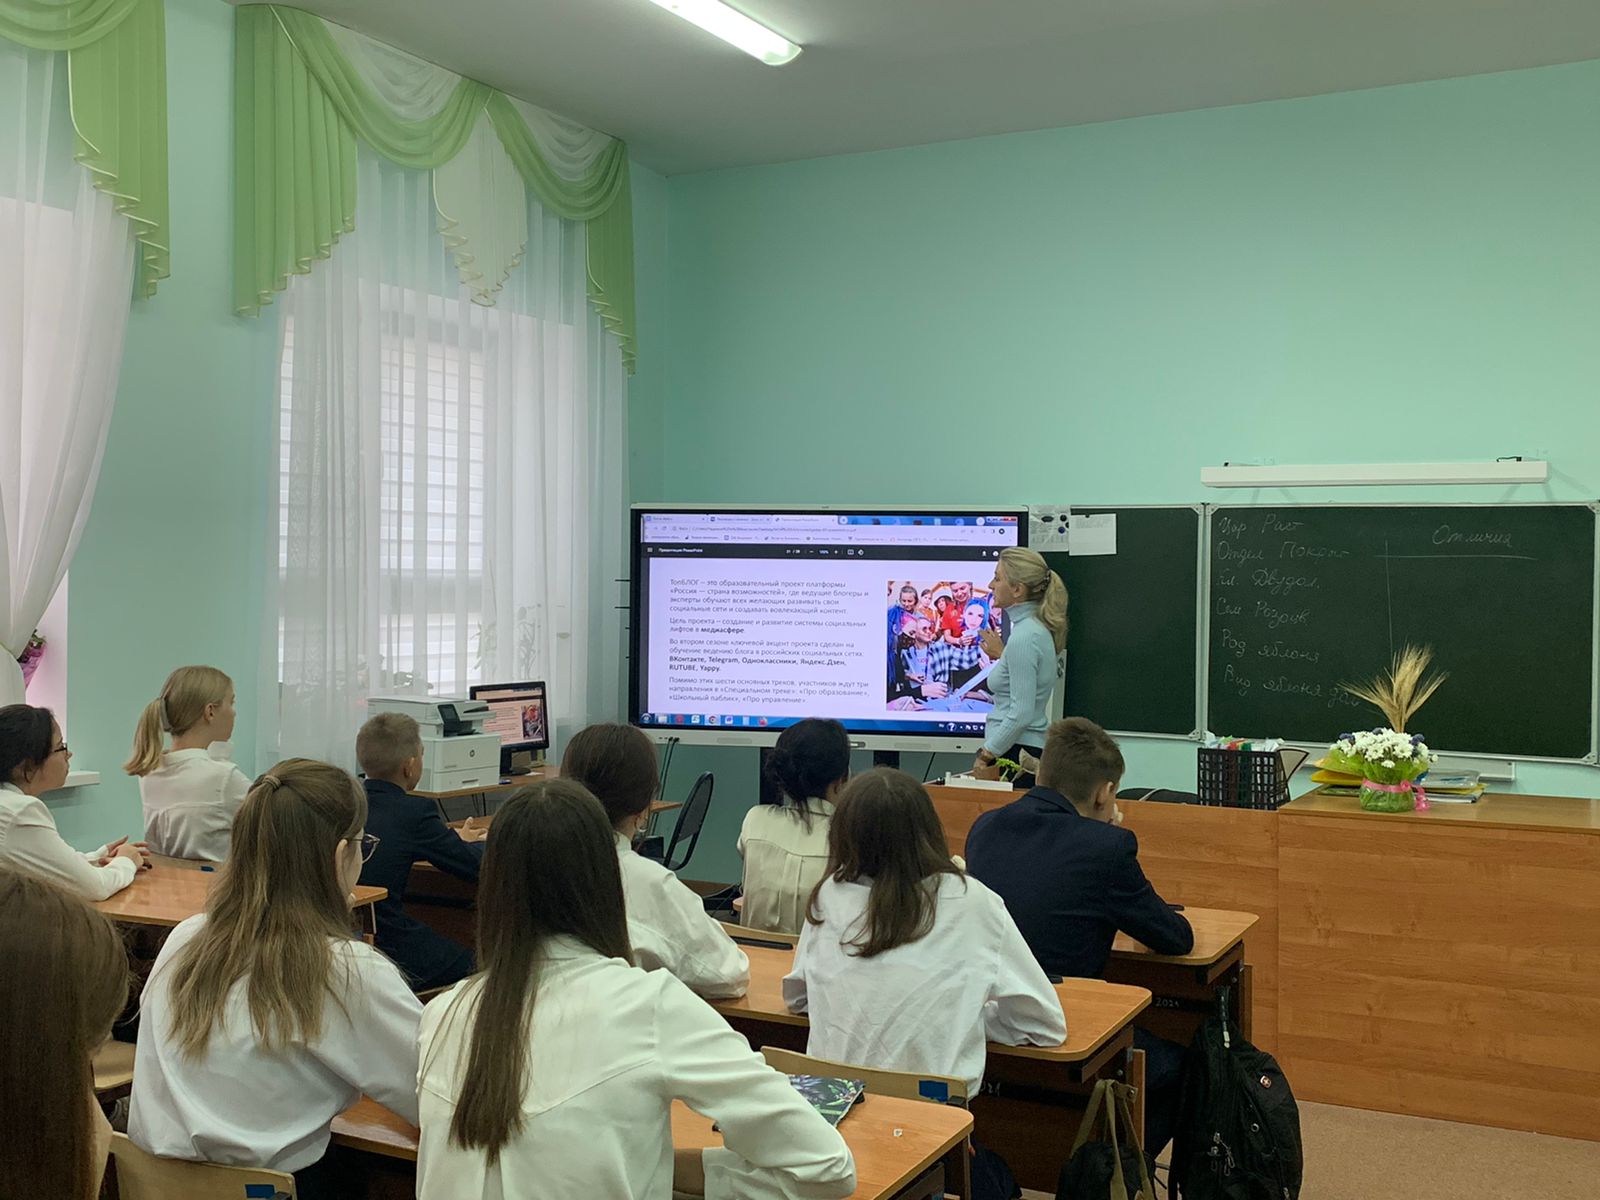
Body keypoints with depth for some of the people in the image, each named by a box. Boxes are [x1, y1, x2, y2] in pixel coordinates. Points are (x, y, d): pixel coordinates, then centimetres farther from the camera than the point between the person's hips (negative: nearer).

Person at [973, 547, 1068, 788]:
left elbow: (1022, 713, -21)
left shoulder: (1024, 636, -17)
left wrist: (986, 755, -16)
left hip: (1017, 754, -10)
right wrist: (1001, 656, 29)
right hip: (1034, 751, 10)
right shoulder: (1038, 628, 12)